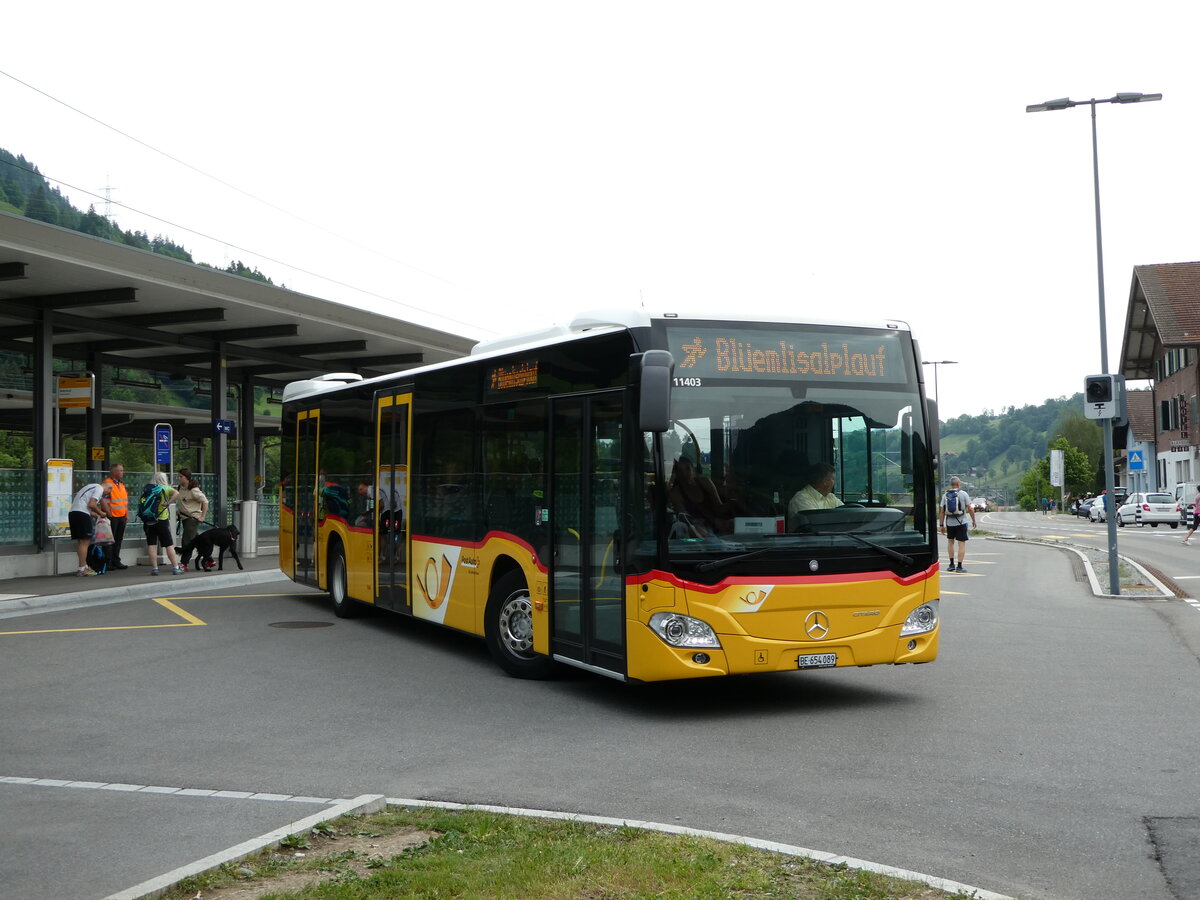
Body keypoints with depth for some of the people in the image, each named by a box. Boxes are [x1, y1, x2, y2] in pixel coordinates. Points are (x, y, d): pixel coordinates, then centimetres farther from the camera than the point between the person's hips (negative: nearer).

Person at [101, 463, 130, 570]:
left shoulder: (122, 484, 17)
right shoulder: (107, 484, -10)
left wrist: (127, 514, 15)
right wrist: (109, 515, -17)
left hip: (122, 517, 8)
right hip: (112, 517, -8)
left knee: (118, 540, 11)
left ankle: (116, 561, 18)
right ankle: (108, 562, 0)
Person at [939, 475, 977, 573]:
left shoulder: (945, 495, 2)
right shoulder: (963, 494, -5)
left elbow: (941, 511, 1)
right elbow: (970, 509, -8)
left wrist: (941, 525, 6)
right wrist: (973, 520, 4)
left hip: (949, 523, 3)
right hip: (961, 523, -3)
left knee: (950, 541, 20)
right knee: (962, 543, 1)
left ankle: (951, 564, 19)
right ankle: (959, 566, -3)